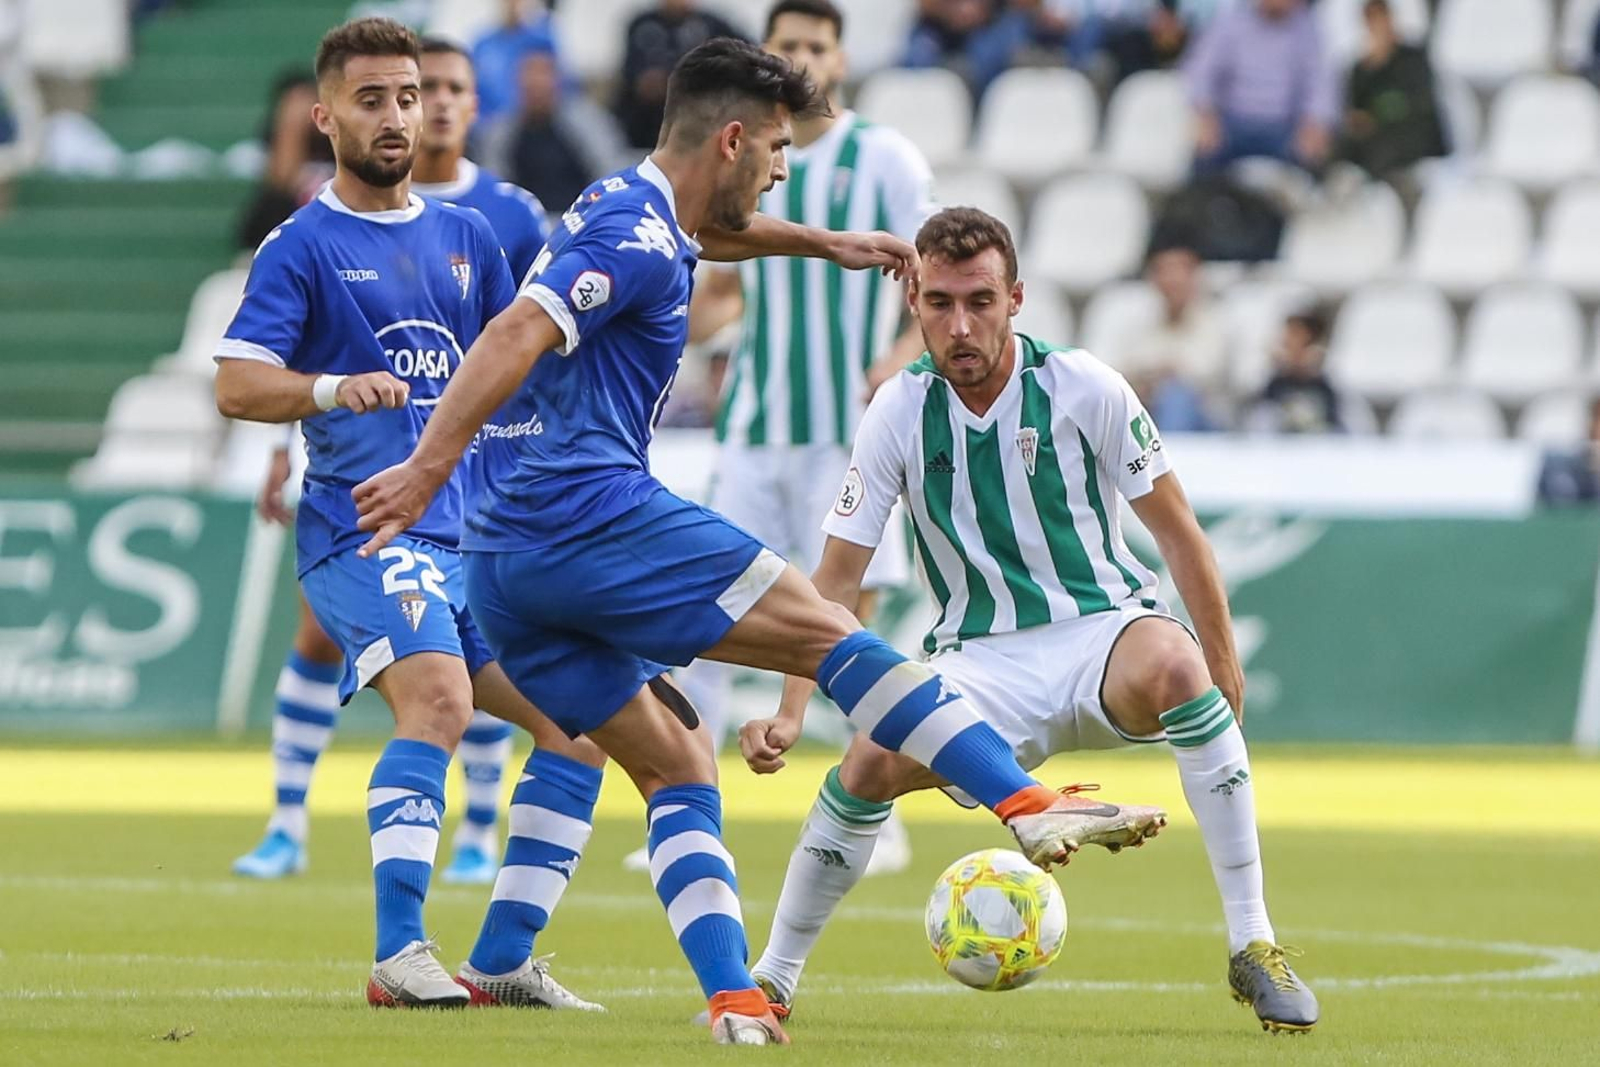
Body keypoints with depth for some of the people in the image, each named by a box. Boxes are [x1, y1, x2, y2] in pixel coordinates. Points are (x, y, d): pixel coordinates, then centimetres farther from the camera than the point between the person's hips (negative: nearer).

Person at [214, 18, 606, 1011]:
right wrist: (334, 389, -29)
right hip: (363, 527, -7)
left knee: (579, 723, 5)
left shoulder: (467, 236, 17)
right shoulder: (304, 245, -1)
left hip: (473, 536, 7)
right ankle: (399, 956, -31)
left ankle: (505, 959, 13)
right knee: (439, 697, -30)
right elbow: (236, 384, -11)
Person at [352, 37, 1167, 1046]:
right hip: (596, 513, -10)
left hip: (503, 566, 10)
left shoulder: (625, 208, 21)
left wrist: (823, 242, 47)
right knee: (830, 632, -6)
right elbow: (517, 335, -24)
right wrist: (428, 469, -31)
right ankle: (1033, 807, -10)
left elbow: (701, 231, 48)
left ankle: (735, 1001, -5)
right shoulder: (638, 238, -10)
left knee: (677, 767, 9)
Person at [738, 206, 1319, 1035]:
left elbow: (1174, 529, 2)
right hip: (978, 663, 1)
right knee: (873, 761, -27)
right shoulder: (900, 411, -5)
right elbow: (837, 577, -3)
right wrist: (789, 714, -13)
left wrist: (1221, 658, 1)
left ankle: (1252, 946, -28)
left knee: (1174, 666, -36)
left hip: (1103, 633, -1)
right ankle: (772, 980, -4)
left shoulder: (1084, 388, -9)